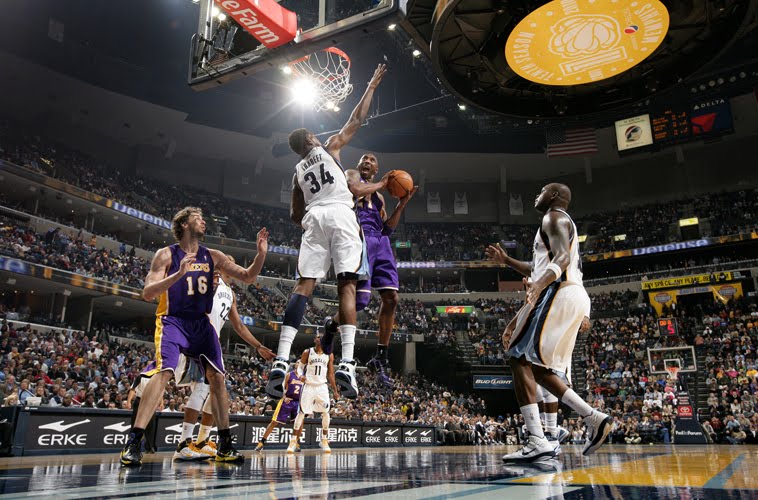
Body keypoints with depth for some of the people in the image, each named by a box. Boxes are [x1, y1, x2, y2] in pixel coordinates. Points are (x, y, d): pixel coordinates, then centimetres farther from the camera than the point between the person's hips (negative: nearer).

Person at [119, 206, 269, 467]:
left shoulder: (212, 256, 7)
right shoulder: (167, 254, -6)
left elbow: (248, 277, 6)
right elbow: (147, 292, -15)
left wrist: (261, 254, -12)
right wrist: (178, 274, -29)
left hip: (201, 323, 5)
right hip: (172, 320, -4)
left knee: (217, 377, -3)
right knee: (163, 372, -25)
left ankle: (225, 445, 5)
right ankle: (133, 442, -16)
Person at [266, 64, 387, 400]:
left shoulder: (298, 171, 28)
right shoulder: (330, 146, 20)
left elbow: (295, 215, 25)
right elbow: (357, 120, 22)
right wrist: (372, 85, 31)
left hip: (314, 219, 3)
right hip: (341, 215, -3)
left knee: (303, 285, -5)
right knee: (346, 285, -10)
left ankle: (280, 362, -20)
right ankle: (346, 365, -24)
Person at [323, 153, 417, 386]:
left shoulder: (379, 196, 30)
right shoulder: (352, 174, 12)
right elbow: (355, 189, -13)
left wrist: (402, 204, 15)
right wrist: (382, 183, 1)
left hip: (381, 241, 7)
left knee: (391, 299, -3)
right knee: (360, 300, -15)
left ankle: (380, 359, 4)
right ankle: (331, 325, 17)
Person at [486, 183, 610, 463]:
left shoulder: (554, 217, 1)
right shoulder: (561, 223, 32)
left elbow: (562, 258, -18)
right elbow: (541, 269, 37)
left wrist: (538, 286, -33)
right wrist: (507, 260, 36)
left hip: (559, 294, -10)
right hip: (570, 297, 10)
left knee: (521, 358, -15)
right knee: (538, 367, 10)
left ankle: (537, 442, -22)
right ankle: (593, 419, 5)